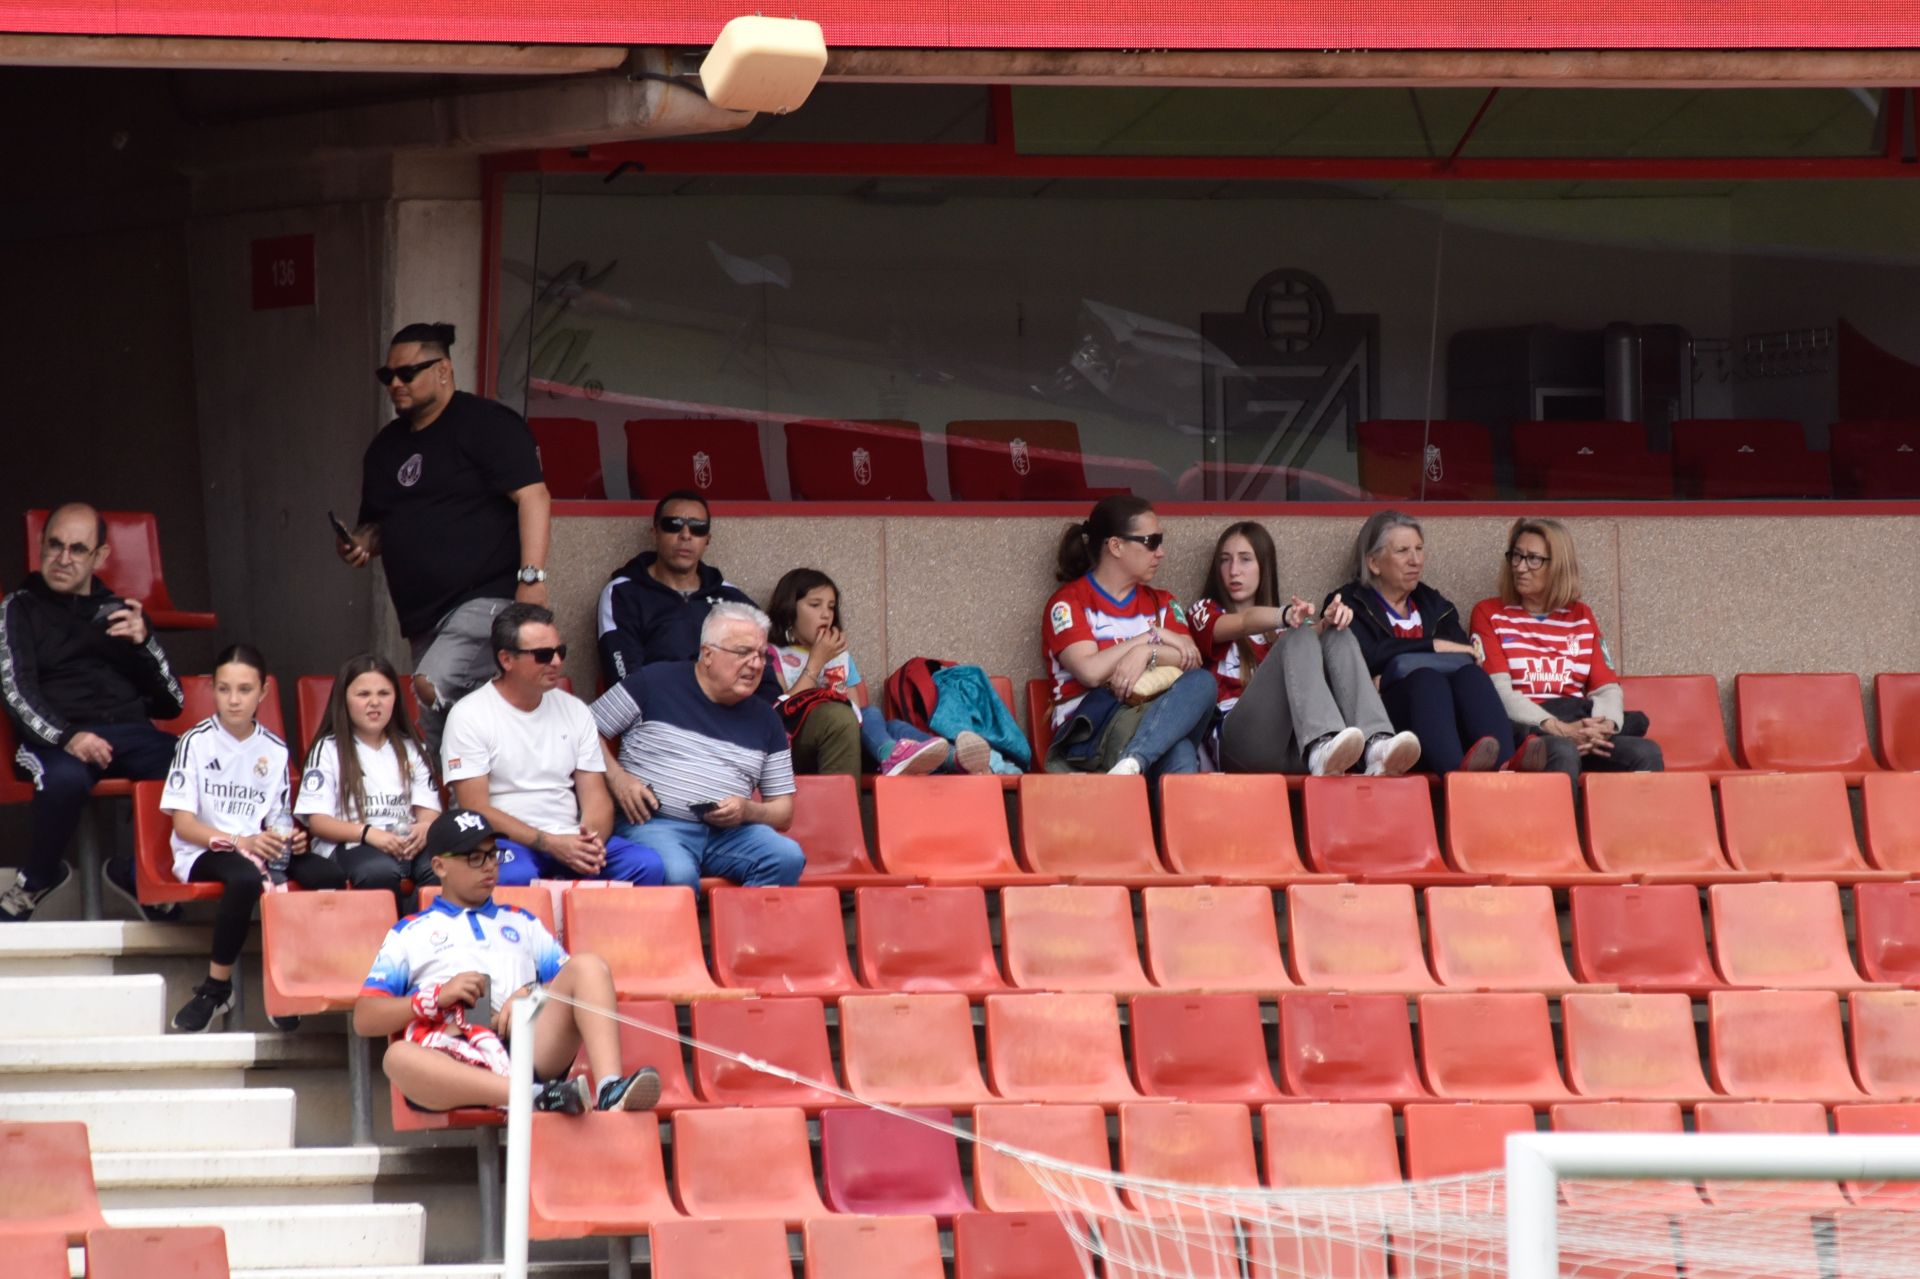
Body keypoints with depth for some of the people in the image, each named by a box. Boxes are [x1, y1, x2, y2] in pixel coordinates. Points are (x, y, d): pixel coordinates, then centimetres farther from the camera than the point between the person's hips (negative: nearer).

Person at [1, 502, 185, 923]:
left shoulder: (120, 611, 22)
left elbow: (171, 703, 16)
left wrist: (143, 643, -2)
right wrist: (66, 737, -21)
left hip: (131, 732, 3)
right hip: (57, 740, -3)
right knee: (66, 778, -41)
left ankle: (142, 873, -3)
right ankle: (39, 878, -8)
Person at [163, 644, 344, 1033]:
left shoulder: (274, 750, 11)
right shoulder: (196, 742, -2)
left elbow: (278, 821, 14)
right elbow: (183, 823, -8)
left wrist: (292, 839, -11)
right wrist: (239, 842, -22)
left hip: (258, 847, 4)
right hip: (203, 854, -4)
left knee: (329, 875, -25)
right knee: (246, 878, -40)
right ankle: (217, 987, -24)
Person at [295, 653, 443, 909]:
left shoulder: (410, 750, 22)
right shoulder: (328, 750, 10)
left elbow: (428, 809, 13)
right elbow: (317, 821, 0)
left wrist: (424, 829, -14)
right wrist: (368, 834, -17)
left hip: (408, 846, 3)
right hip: (347, 847, -3)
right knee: (380, 871, -39)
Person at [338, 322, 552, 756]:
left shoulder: (486, 424, -6)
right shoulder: (386, 446, 19)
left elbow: (532, 497, -14)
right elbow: (378, 524, 30)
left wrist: (532, 576, -24)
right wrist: (362, 545, 5)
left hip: (486, 600, -8)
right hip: (424, 617, 8)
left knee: (434, 693, -29)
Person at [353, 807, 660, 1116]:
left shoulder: (521, 923, 31)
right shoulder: (409, 934, 23)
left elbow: (570, 982, 19)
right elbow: (364, 1019, 13)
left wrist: (531, 995, -3)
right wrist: (438, 996, -2)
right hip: (456, 1067, -3)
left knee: (587, 966, -16)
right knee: (399, 1057, -37)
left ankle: (609, 1088, -39)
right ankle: (536, 1096, -56)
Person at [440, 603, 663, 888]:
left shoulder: (573, 710, 14)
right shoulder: (469, 715, -2)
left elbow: (595, 797, 10)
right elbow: (476, 810, -9)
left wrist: (592, 840, -14)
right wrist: (549, 843, -18)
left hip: (570, 840, 5)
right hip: (506, 843, -5)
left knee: (647, 864, -22)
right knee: (514, 875, -40)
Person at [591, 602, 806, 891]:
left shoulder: (765, 720, 16)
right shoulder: (656, 683, 5)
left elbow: (783, 811, 17)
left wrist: (747, 811, -5)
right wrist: (617, 778, -8)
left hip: (729, 832, 4)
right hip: (654, 823, -4)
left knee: (789, 858, -27)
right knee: (676, 874, -39)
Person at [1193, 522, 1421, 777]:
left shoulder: (1280, 629, 31)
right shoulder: (1205, 613, 22)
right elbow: (1246, 622, -3)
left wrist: (1329, 620, -17)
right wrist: (1285, 616, -24)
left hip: (1296, 744, 3)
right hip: (1242, 739, -3)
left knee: (1338, 636, -16)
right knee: (1300, 637, -25)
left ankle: (1375, 747, -44)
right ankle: (1321, 748, -56)